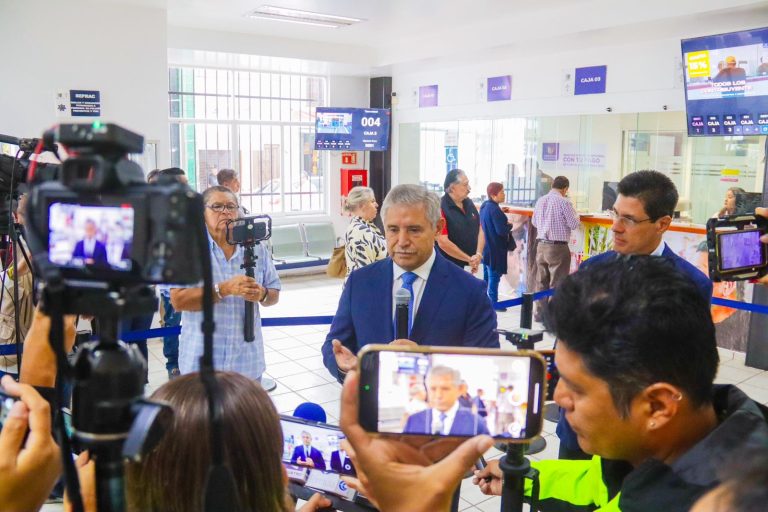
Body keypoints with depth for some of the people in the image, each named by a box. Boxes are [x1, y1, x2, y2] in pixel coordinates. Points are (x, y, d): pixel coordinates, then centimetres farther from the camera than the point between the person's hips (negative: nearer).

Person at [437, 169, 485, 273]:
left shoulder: (469, 203, 6)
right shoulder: (441, 207, -17)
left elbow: (480, 229, 9)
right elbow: (443, 243, -22)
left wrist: (478, 255, -7)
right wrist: (469, 259, -14)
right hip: (450, 268, -6)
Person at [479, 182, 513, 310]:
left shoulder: (484, 206, 7)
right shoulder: (494, 209, -22)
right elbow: (502, 231, -24)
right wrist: (510, 225, -5)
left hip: (486, 247, 9)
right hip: (495, 249, -9)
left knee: (487, 275, 17)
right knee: (494, 276, 0)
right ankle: (493, 302, 7)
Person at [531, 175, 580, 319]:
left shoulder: (540, 200, 5)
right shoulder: (564, 202, -13)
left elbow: (534, 222, 16)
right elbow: (574, 224, -8)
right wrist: (575, 213, 10)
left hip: (541, 245, 6)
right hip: (558, 247, -6)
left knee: (541, 281, 13)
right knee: (557, 283, 1)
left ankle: (540, 313, 21)